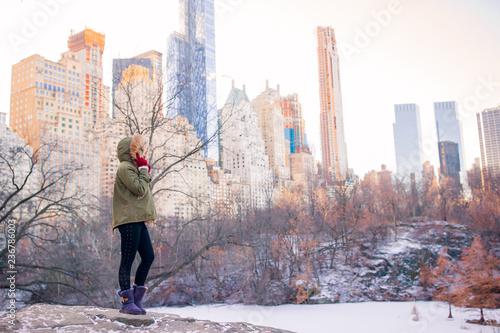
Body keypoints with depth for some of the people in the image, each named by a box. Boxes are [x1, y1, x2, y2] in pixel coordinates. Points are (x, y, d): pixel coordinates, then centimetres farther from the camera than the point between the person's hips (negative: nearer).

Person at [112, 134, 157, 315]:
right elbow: (140, 189, -16)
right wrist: (144, 169, -5)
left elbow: (144, 192, 23)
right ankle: (127, 302, -1)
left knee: (148, 257, 7)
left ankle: (136, 299, 15)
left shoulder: (133, 168, 25)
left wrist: (145, 172, 14)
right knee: (127, 261, -6)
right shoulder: (125, 167, -7)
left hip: (138, 221, 10)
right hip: (129, 220, -10)